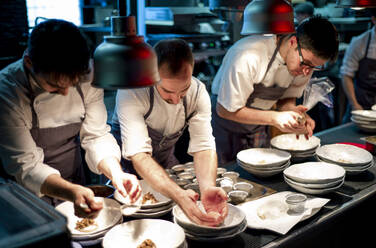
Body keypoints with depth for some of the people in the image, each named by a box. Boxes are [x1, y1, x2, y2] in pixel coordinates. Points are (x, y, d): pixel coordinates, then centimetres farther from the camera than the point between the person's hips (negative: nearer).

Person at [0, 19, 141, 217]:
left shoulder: (86, 75, -14)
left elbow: (96, 136, -7)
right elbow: (26, 166, -23)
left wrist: (115, 172, -25)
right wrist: (71, 193, -39)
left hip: (74, 186, 5)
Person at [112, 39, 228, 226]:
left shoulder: (198, 92, -22)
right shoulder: (131, 91, -36)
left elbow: (203, 146, -27)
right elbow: (138, 154, -44)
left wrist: (208, 188, -49)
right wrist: (178, 195, -59)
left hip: (165, 156, 3)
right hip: (127, 160, -3)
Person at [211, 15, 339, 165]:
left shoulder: (307, 60, -13)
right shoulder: (248, 57, -34)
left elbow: (287, 98, 3)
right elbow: (224, 110, -26)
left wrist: (292, 111, -22)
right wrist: (274, 118, -34)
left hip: (259, 127, 5)